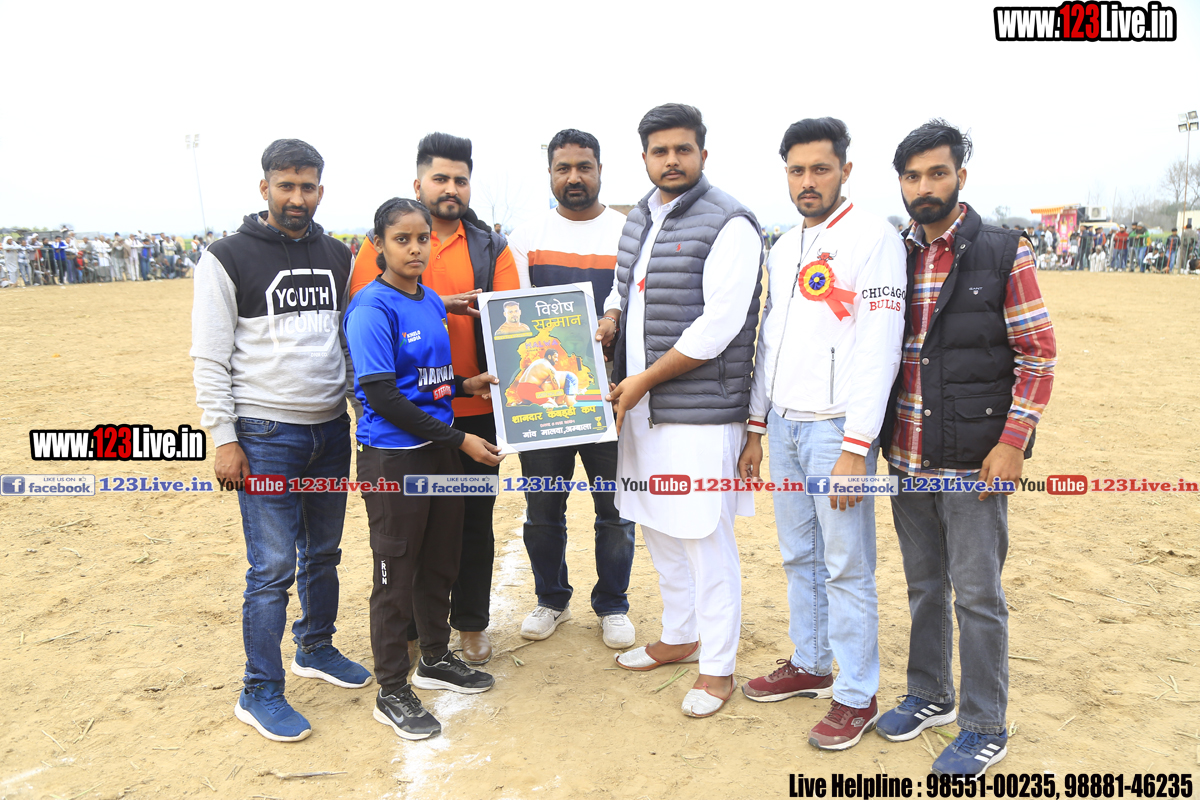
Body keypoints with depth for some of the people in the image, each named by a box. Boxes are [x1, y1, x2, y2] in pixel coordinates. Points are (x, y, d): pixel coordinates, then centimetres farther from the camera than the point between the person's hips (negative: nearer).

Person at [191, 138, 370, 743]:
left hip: (331, 430, 5)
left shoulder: (337, 258, 10)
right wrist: (223, 438, -11)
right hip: (265, 435, -5)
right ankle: (260, 694, 12)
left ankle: (316, 649, 36)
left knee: (324, 553, 16)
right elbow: (209, 358, -6)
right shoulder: (228, 258, -5)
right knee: (273, 567, -3)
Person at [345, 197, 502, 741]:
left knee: (440, 562, 18)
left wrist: (463, 385, 3)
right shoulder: (372, 309, -15)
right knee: (396, 572, 4)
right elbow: (382, 396, -20)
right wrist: (458, 439, -19)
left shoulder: (432, 302, 9)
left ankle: (435, 660, 38)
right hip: (393, 459, -7)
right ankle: (392, 692, 20)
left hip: (439, 450, 8)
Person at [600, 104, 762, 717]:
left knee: (705, 538, 1)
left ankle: (718, 667, 18)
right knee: (658, 528, 18)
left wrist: (644, 379, -15)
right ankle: (678, 637, 38)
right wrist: (609, 320, 4)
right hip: (641, 407, 8)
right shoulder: (638, 219, 13)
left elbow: (718, 326, -19)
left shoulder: (729, 224, -12)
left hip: (701, 412, -8)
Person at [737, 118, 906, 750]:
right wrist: (755, 429, 16)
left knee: (846, 567, 1)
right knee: (798, 556, 16)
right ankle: (809, 665, 32)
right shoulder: (783, 248, 15)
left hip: (836, 430, -7)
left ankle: (857, 697, 16)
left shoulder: (873, 237, -9)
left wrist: (856, 447, -20)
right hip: (783, 425, 7)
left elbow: (880, 348, -15)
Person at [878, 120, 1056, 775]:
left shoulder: (1003, 255, -5)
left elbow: (1038, 356, -6)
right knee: (922, 585, 16)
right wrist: (875, 437, 10)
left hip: (974, 461, -5)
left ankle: (986, 729, 18)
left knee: (977, 593, 2)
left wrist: (1012, 442, -14)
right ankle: (931, 696, 34)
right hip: (908, 457, 5)